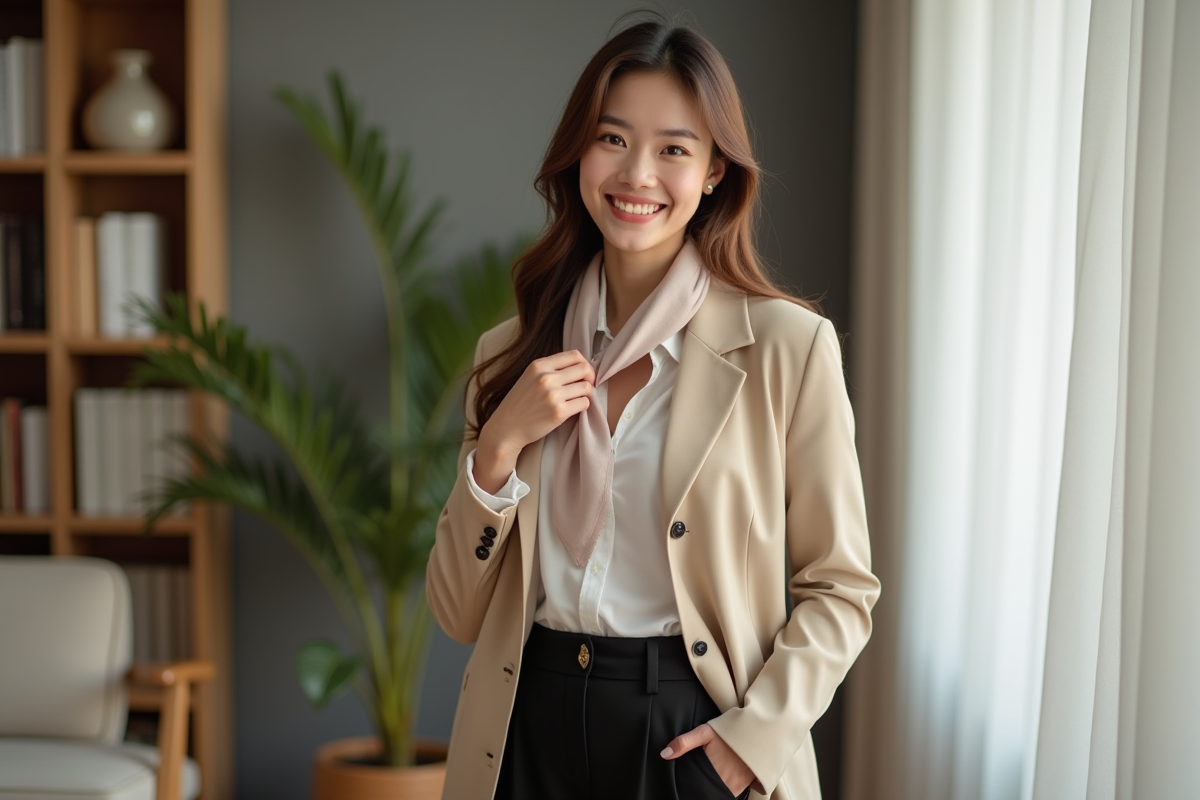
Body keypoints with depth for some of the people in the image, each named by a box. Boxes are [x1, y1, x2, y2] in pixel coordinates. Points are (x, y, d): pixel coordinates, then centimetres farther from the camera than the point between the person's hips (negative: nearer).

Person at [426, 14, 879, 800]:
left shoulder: (788, 347, -8)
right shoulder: (513, 352, 3)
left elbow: (839, 588, -2)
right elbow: (461, 613, 3)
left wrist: (755, 735, -16)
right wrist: (500, 444, -11)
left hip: (690, 736, -3)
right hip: (527, 734, 3)